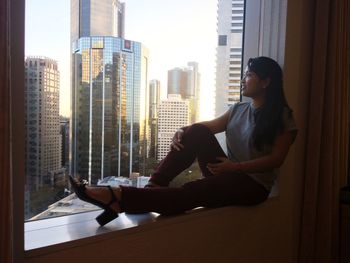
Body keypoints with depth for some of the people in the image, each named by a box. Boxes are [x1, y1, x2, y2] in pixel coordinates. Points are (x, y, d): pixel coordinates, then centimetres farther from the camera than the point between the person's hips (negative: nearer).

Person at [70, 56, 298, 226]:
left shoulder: (283, 117, -5)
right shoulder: (238, 109, 12)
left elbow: (277, 159, -11)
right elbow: (209, 126, 8)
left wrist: (236, 166, -20)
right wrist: (183, 131, -13)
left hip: (253, 184, -5)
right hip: (227, 172, 5)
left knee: (189, 193, -31)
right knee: (197, 131, -21)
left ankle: (118, 198, -36)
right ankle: (153, 186, -24)